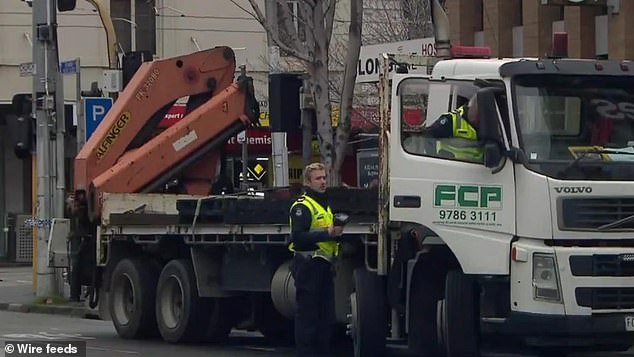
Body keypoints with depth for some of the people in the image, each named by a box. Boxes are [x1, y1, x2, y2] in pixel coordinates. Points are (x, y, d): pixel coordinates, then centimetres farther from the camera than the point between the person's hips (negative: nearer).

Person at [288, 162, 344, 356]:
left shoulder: (325, 204, 21)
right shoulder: (302, 206, -11)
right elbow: (298, 237, -23)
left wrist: (337, 232, 11)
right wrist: (327, 233, -26)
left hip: (323, 265, 10)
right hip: (308, 265, -10)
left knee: (326, 316, 12)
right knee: (308, 314, -7)